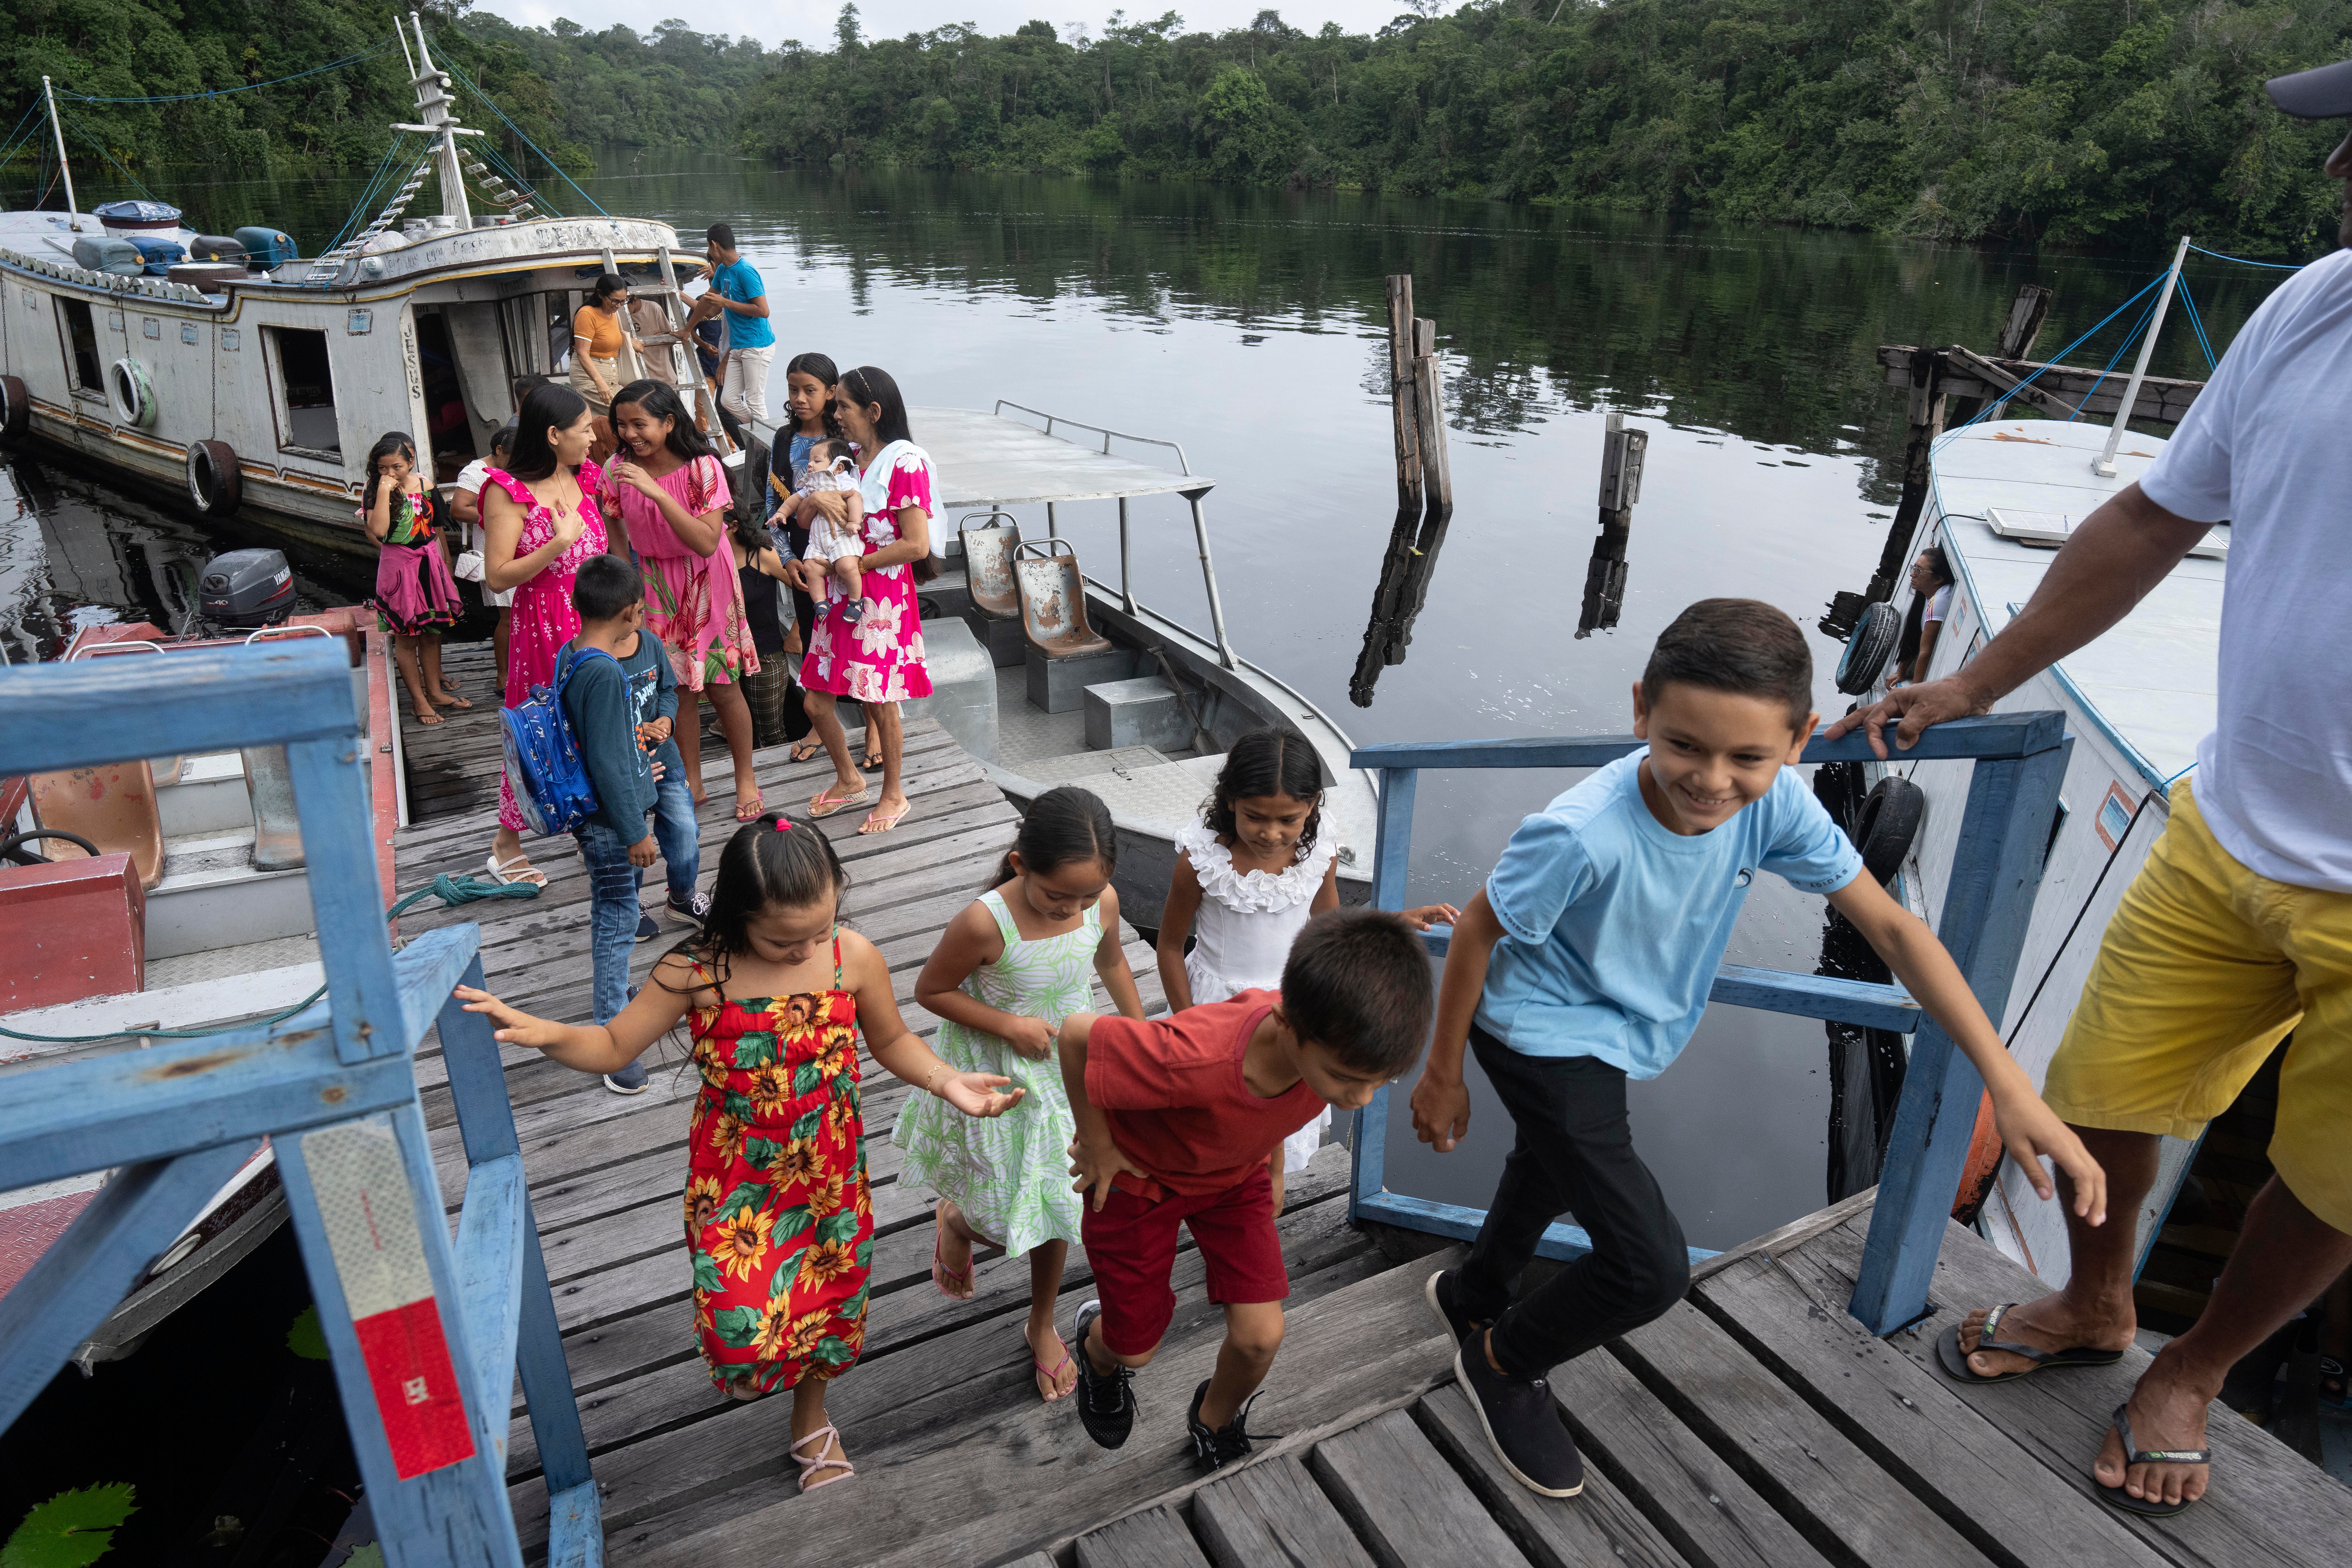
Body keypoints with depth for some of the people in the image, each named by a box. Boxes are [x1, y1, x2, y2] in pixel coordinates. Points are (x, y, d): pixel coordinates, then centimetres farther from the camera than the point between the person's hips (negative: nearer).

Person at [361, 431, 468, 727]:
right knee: (405, 636, 3)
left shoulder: (425, 487, 3)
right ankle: (418, 700, 10)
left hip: (430, 564, 4)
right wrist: (385, 492, -24)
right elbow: (378, 531, -25)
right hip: (399, 566, -4)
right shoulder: (375, 493, -9)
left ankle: (435, 691, 26)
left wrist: (447, 568, 14)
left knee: (432, 632, 13)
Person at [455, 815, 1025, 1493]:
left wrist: (948, 1081, -15)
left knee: (827, 1304, 18)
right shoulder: (698, 973, -19)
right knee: (745, 1334, -10)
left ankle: (811, 1421, 51)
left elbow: (891, 1042, 2)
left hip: (830, 1172, 2)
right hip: (737, 1177, -2)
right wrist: (542, 1032, -26)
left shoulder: (854, 958, -15)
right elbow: (615, 1047, -7)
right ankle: (747, 1361, 32)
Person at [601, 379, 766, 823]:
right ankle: (692, 783, 22)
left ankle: (746, 778, 20)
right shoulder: (619, 470, -7)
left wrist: (656, 492, -34)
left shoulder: (702, 467, -19)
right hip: (654, 583, 3)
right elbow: (617, 538, 2)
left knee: (722, 685, 3)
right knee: (678, 687, 8)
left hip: (704, 582, -3)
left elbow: (707, 543, -28)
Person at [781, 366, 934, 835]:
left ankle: (894, 794, 24)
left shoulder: (905, 462, -11)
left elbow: (916, 546, -19)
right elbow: (803, 518, 14)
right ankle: (848, 780, 32)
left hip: (882, 597, -7)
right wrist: (814, 500, -11)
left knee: (879, 703, 4)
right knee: (816, 701, 9)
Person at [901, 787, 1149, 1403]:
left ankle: (1042, 1324, 45)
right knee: (1004, 1223, 8)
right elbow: (930, 991, -15)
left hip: (1072, 1071, 4)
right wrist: (1010, 1025, -25)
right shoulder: (985, 924, -31)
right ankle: (955, 1222, 47)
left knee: (1055, 1209, 18)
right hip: (998, 1080, -4)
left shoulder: (1102, 904, -17)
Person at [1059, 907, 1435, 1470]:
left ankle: (1216, 1422, 35)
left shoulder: (1345, 1041, -32)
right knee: (1138, 1347, 10)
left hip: (1235, 1170, 4)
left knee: (1261, 1337, 0)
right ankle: (1098, 1347, 49)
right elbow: (1076, 1033, -32)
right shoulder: (1195, 1061, -48)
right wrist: (1096, 1146, -18)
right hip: (1139, 1173, -3)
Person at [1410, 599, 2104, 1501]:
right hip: (1543, 1037, -7)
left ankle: (1471, 1295, 61)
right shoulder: (1584, 834, -38)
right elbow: (1475, 935, -23)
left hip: (1621, 1033, 7)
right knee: (1651, 1267, -10)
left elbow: (1889, 926, -14)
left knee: (1551, 1175, 30)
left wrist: (2009, 1085, -18)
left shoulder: (1776, 803, -22)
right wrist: (1442, 1077, -12)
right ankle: (1501, 1364, 20)